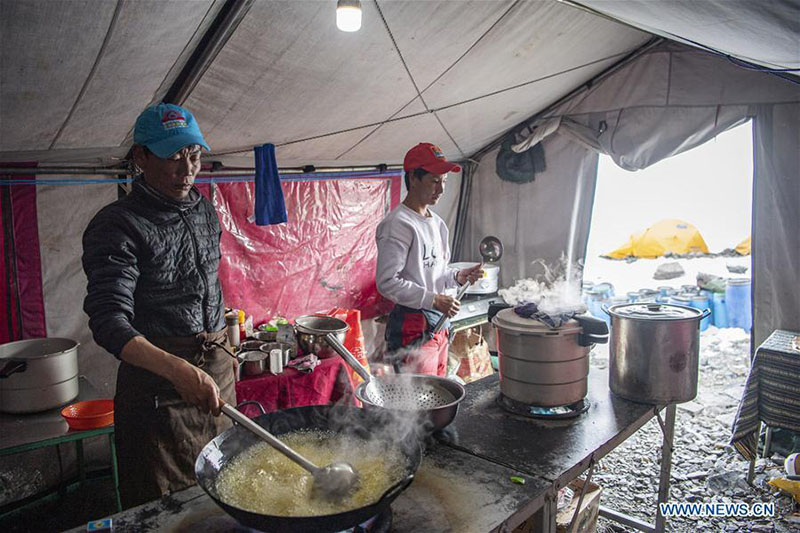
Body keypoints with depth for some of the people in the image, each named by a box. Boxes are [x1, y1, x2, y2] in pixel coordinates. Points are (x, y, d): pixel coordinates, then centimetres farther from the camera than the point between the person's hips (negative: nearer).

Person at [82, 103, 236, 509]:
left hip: (216, 370, 6)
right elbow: (109, 320, -24)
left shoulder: (204, 210, 9)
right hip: (157, 382, -6)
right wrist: (177, 369, -39)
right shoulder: (117, 225, -14)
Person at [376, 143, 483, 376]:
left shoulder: (437, 223, 14)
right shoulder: (398, 224, -15)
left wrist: (458, 276, 2)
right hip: (412, 327, -9)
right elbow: (387, 282, -20)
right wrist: (432, 300, -21)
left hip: (439, 324, 9)